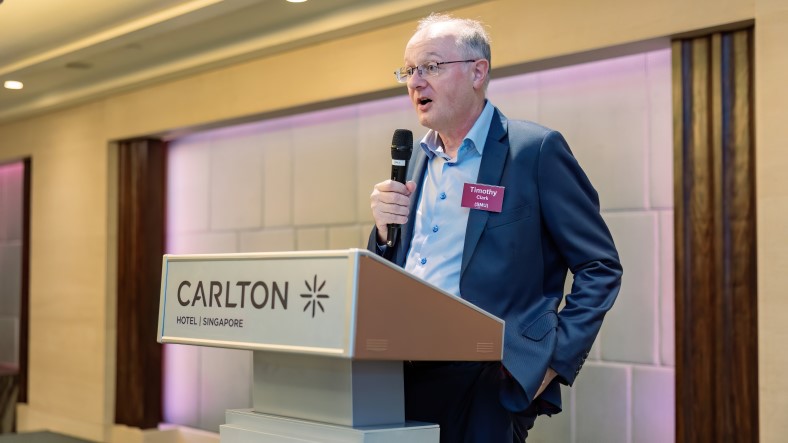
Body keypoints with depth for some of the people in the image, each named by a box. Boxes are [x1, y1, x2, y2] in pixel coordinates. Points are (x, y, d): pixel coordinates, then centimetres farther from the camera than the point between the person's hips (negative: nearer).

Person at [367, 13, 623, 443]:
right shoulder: (415, 160, 13)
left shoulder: (536, 149, -5)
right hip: (403, 371, 6)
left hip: (485, 379, -5)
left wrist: (555, 360, -14)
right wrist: (384, 230, -1)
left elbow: (600, 268, -6)